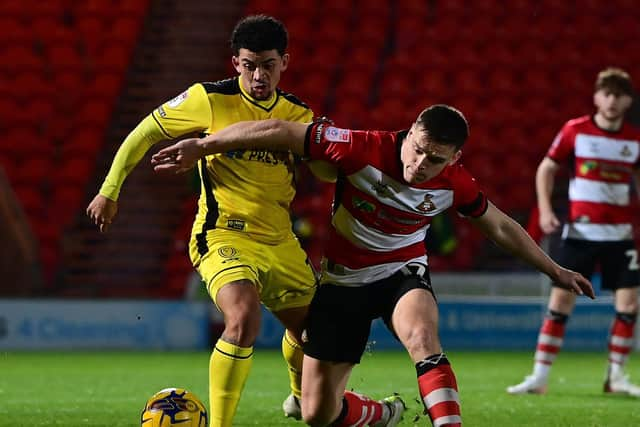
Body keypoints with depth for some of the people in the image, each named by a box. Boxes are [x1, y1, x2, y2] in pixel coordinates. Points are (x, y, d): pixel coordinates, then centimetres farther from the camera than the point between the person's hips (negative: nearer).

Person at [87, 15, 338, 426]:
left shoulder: (296, 114, 4)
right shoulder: (211, 100, -9)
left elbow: (328, 171, -1)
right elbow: (146, 132, 2)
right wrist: (110, 191, 3)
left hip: (279, 241, 6)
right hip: (223, 235, -6)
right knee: (244, 319, -31)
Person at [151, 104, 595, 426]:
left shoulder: (454, 183, -14)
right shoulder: (363, 150, -25)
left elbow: (501, 226, 4)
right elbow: (280, 132, -22)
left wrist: (555, 271, 12)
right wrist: (201, 146, -24)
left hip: (403, 273, 0)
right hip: (343, 280, 0)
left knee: (423, 337, -37)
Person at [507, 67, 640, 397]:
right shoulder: (575, 131, -3)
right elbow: (546, 169, 5)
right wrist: (545, 209, -7)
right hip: (579, 231, -2)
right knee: (560, 300, -4)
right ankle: (539, 376, 1)